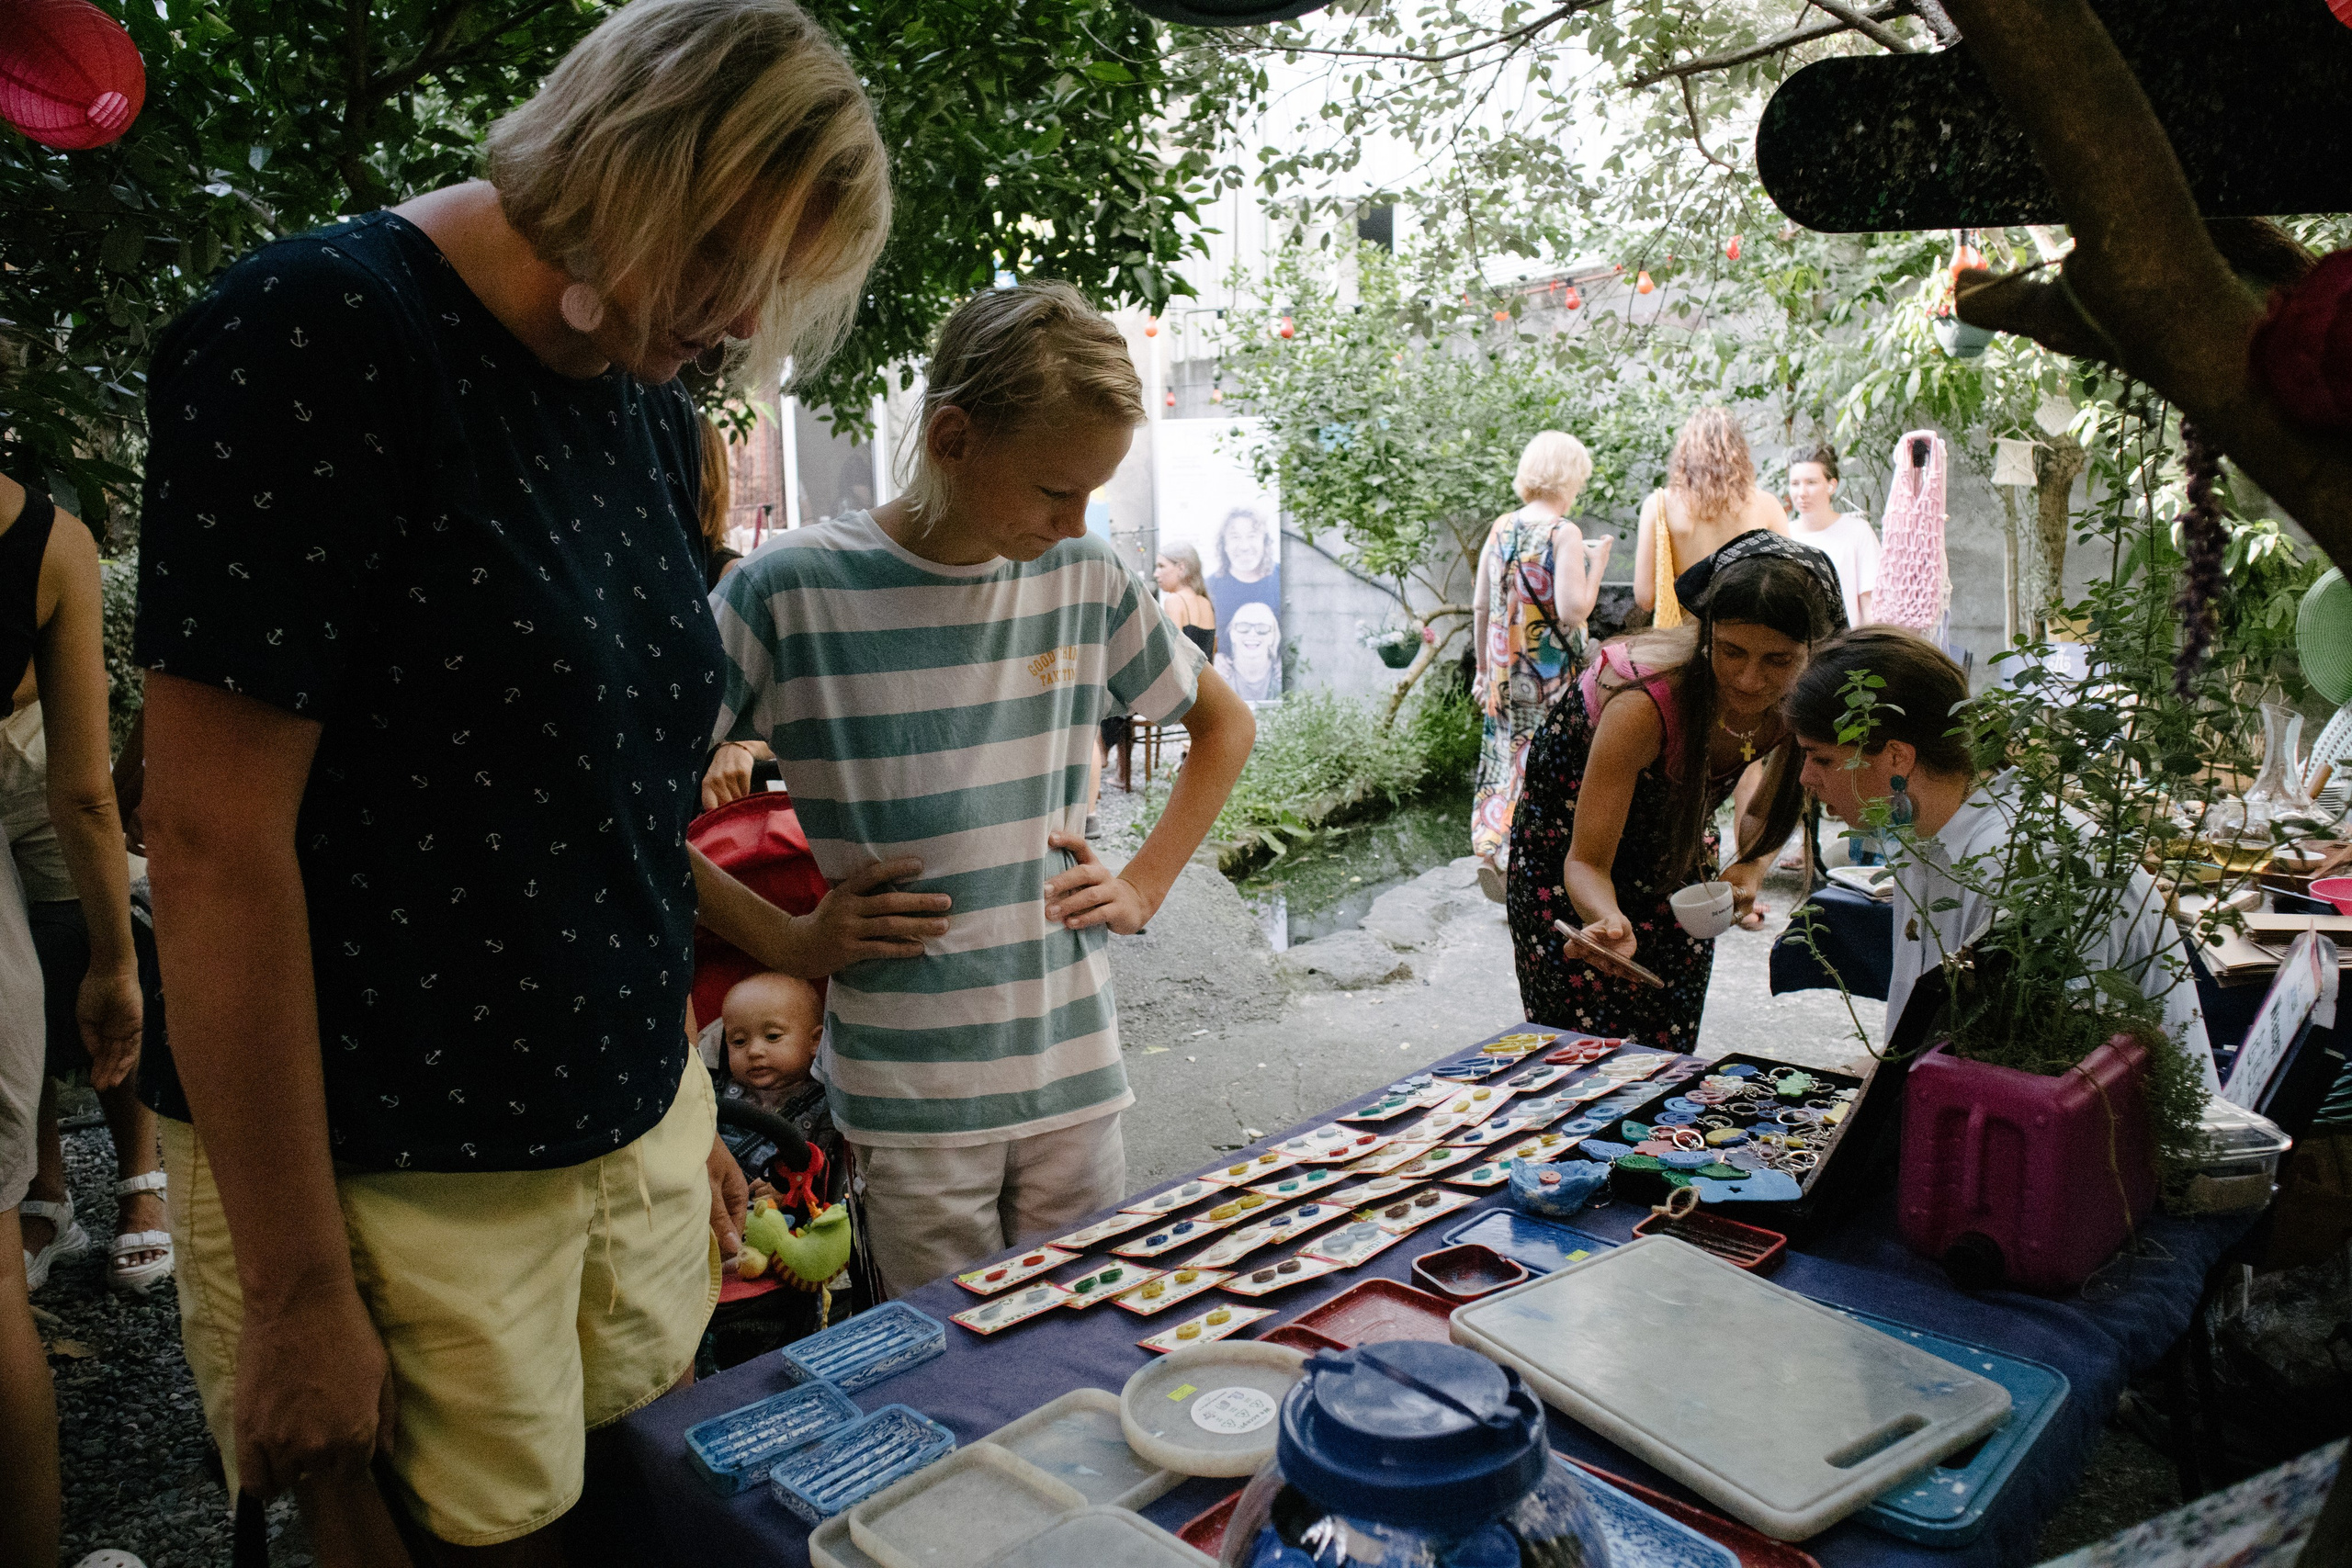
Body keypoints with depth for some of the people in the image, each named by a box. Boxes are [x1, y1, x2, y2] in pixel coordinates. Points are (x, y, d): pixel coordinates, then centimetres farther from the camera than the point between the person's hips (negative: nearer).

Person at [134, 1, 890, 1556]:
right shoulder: (316, 338, -14)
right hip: (397, 1186, -6)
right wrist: (295, 1291, -15)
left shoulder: (652, 410, 8)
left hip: (631, 1125, 6)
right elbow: (216, 848, -17)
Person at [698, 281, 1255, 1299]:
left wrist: (1144, 887, 8)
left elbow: (1224, 726, 17)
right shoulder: (790, 591, -10)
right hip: (908, 1094, -3)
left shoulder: (1086, 579, 2)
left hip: (1076, 1070, 4)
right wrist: (784, 939, -8)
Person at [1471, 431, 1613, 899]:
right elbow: (1573, 611, -20)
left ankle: (1491, 853, 11)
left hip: (1504, 670, 5)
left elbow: (1480, 606, 7)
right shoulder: (1565, 533, -14)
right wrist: (1598, 563, -6)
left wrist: (1484, 669, 16)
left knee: (1508, 757, 16)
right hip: (1554, 676, -5)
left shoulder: (1501, 528, 4)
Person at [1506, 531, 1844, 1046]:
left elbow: (1769, 809, -3)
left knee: (1668, 1047, 5)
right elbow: (1587, 860, -35)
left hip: (1679, 819, 5)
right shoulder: (1647, 701, -41)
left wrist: (1749, 867, -22)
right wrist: (1611, 921, -56)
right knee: (1587, 1047, -8)